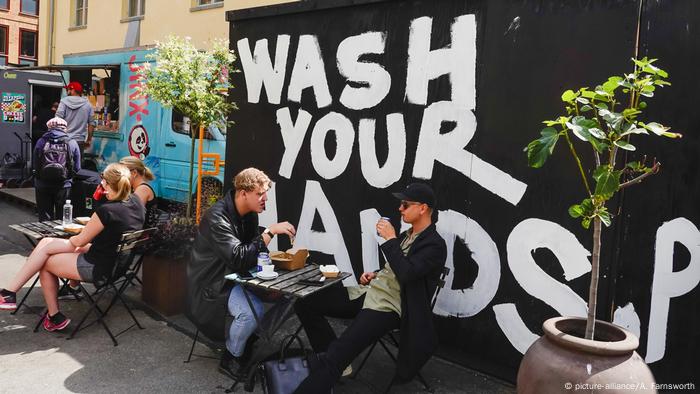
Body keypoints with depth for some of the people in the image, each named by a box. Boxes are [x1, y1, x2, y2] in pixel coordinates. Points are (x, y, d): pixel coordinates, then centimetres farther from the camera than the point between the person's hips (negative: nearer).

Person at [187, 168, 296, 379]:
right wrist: (270, 231, -35)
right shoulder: (217, 217, -25)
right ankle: (230, 359, -5)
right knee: (252, 310, -31)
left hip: (237, 275, 9)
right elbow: (239, 259, -34)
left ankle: (252, 340, 11)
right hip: (214, 282, -9)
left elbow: (253, 250, 10)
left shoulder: (249, 213, 2)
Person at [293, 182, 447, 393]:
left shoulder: (435, 245, -12)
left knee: (336, 354, -25)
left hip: (388, 306, -9)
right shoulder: (406, 235, 15)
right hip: (369, 292, 10)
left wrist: (390, 239, -19)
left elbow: (406, 274, -27)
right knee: (305, 304, 3)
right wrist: (375, 275, 10)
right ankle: (336, 362, 11)